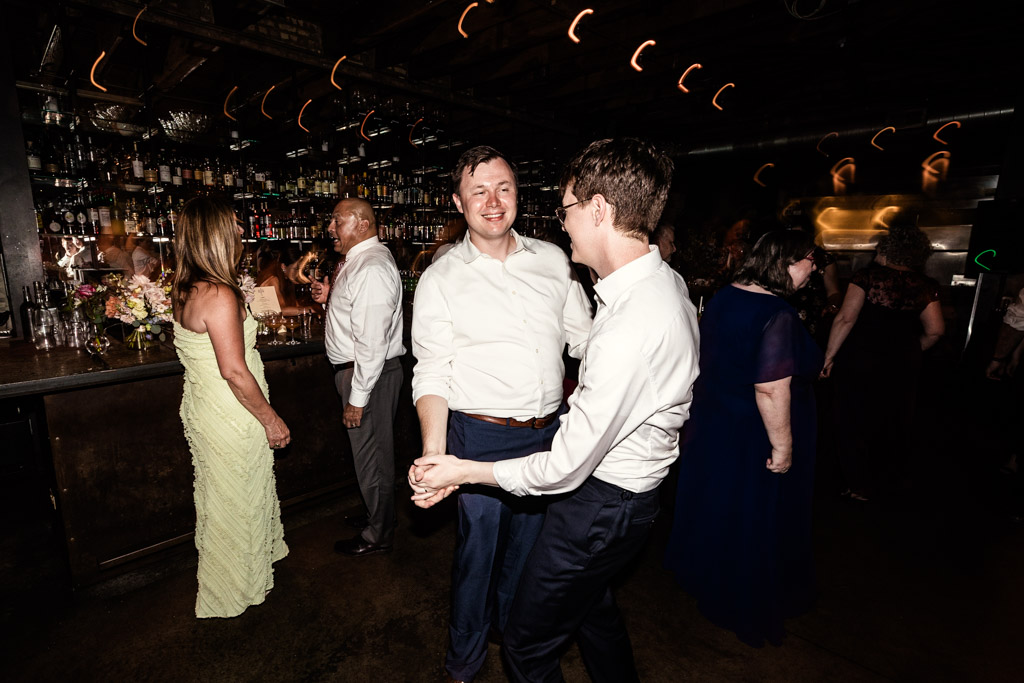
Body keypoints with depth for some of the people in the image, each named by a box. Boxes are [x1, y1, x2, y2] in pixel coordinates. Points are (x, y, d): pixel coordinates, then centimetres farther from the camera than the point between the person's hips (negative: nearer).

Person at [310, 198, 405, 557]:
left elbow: (372, 342, -25)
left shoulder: (372, 268, -22)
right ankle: (375, 516, 43)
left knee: (372, 456, 6)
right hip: (356, 369, 10)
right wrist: (331, 297, 6)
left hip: (370, 374, -10)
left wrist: (357, 397, -22)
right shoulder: (358, 260, 12)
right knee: (369, 451, 23)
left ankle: (378, 535, 26)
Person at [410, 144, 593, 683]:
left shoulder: (552, 260, 3)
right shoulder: (439, 280, -5)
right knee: (478, 548, 12)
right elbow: (431, 375, -7)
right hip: (481, 437, -3)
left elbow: (585, 339, 6)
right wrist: (433, 447, -21)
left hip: (550, 433, 4)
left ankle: (515, 635, 52)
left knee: (528, 542, 22)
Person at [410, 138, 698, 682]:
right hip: (623, 485, 10)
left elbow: (564, 468, -27)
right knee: (591, 604, 33)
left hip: (598, 504, -9)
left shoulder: (632, 329, -34)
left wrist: (463, 471, -16)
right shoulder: (666, 280, -2)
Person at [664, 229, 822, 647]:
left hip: (711, 421, 8)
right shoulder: (778, 316, -26)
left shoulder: (723, 297, 0)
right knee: (752, 521, 13)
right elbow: (770, 391, -29)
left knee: (714, 506, 25)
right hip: (752, 439, -8)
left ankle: (703, 577, 48)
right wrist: (782, 445, -19)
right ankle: (745, 609, 36)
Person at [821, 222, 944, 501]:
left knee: (856, 425, 10)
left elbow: (846, 318, -20)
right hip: (903, 368, 4)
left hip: (860, 362, -4)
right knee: (893, 424, 21)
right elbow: (934, 331, 0)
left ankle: (860, 487, 20)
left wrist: (829, 355, -15)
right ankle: (888, 479, 39)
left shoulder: (868, 276, -12)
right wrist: (910, 353, 16)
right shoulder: (925, 286, -1)